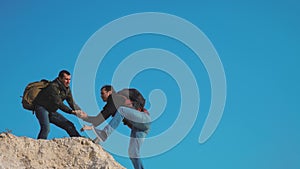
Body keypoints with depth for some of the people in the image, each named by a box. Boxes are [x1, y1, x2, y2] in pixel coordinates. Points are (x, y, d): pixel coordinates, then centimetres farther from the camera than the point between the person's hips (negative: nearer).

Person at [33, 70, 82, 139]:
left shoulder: (67, 89, 5)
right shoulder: (53, 87, -23)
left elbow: (72, 103, 5)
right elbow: (59, 103, -28)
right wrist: (72, 111, -33)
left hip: (51, 112, 8)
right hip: (42, 108, -8)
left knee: (69, 125, 5)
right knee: (46, 128, -31)